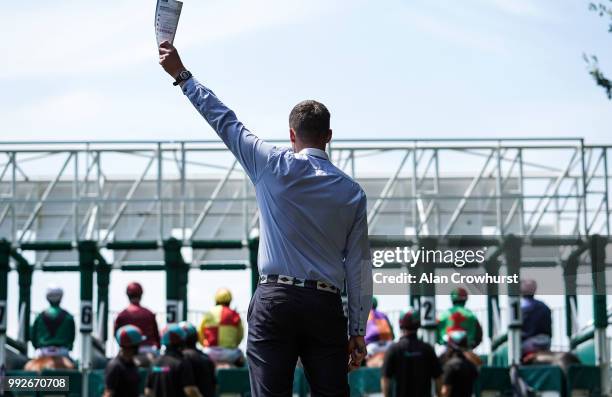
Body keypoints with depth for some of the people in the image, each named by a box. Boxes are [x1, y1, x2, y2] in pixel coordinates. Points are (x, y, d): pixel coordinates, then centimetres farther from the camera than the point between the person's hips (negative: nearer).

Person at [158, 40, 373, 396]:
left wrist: (182, 75, 21)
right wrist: (358, 330, 12)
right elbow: (360, 265, 7)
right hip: (327, 305, 2)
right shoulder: (353, 192, 7)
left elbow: (224, 120, 9)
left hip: (275, 302, -2)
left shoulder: (274, 166, 1)